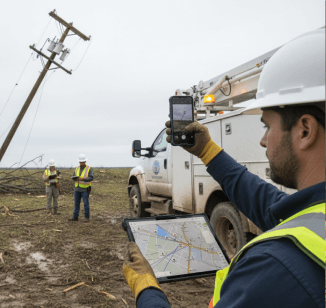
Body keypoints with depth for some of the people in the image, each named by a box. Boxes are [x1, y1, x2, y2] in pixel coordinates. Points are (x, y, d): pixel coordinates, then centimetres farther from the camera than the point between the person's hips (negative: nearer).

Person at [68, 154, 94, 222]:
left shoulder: (89, 169, -9)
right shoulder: (77, 168, 7)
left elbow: (91, 178, -19)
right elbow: (74, 177, 6)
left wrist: (82, 179, -29)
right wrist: (75, 178, -19)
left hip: (85, 189, -5)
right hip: (77, 188, 5)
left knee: (86, 204, -3)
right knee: (76, 203, 8)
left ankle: (87, 218, 6)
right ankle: (75, 217, 15)